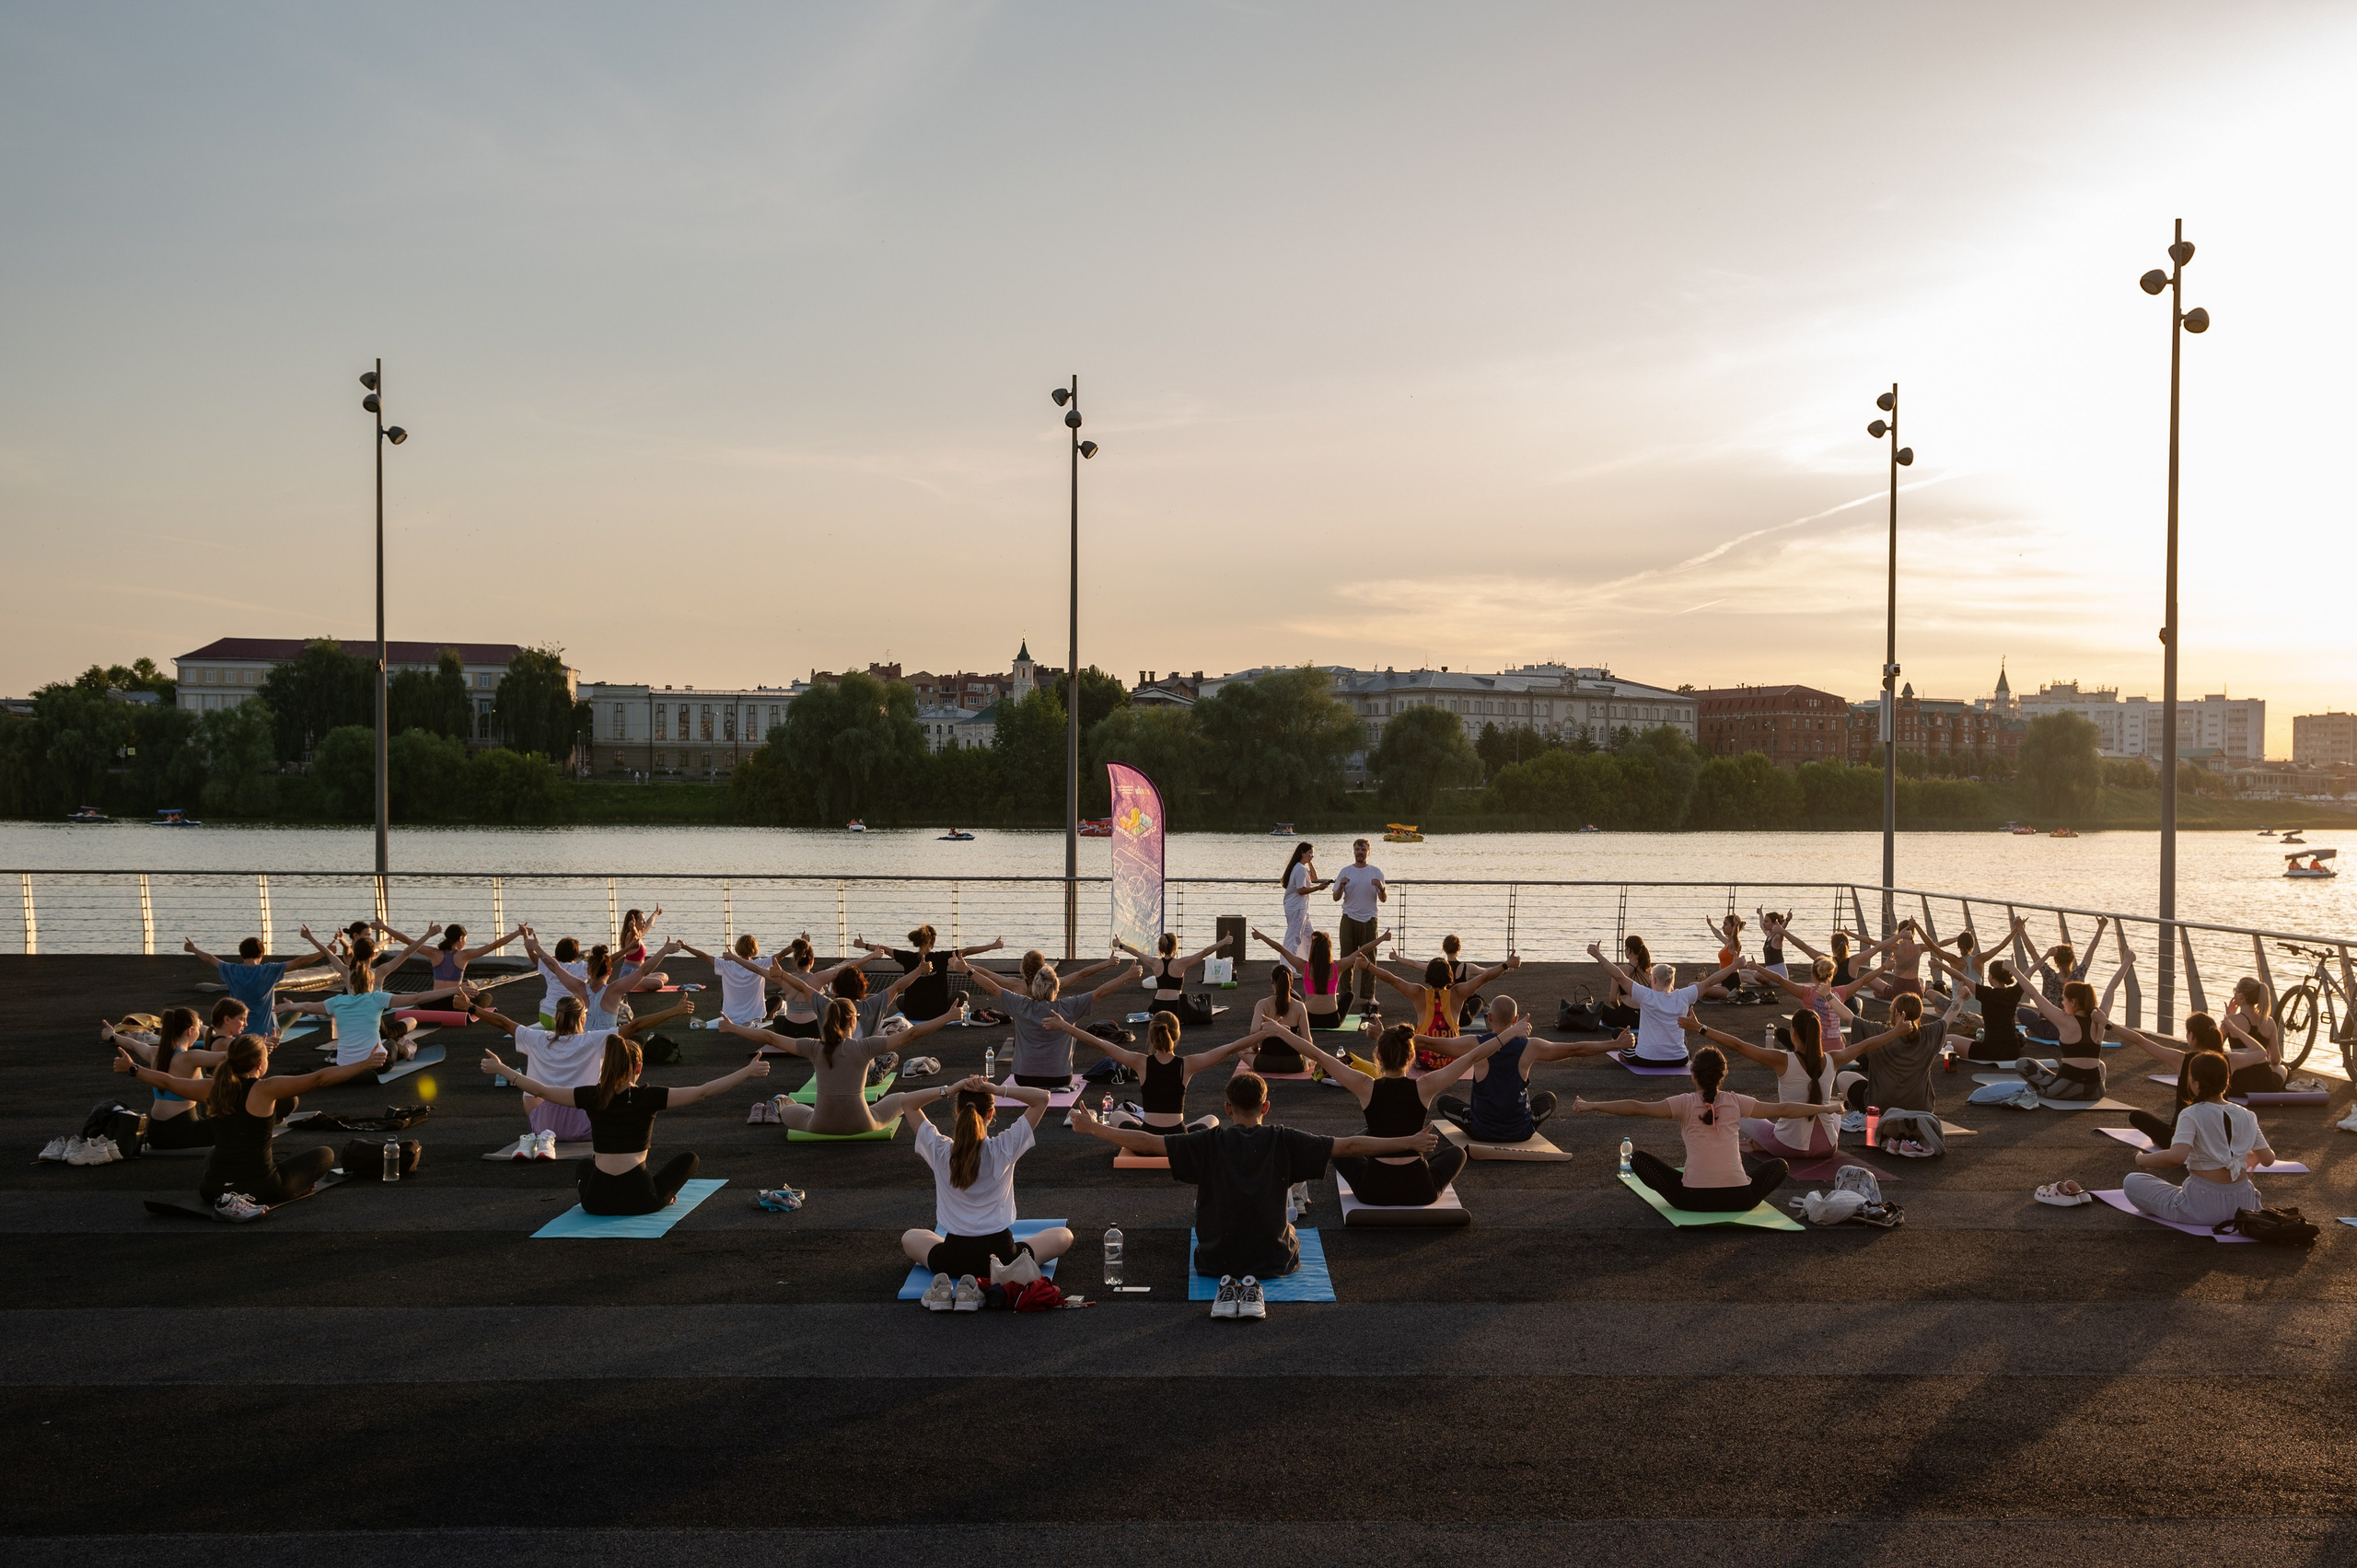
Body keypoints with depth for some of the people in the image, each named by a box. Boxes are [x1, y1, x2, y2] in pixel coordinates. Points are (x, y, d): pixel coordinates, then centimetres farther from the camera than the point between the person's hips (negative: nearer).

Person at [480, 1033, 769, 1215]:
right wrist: (748, 1071, -11)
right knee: (688, 1159, 23)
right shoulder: (649, 1097, -10)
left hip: (597, 1200, 3)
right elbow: (703, 1092, -13)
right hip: (641, 1199, -3)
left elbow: (540, 1090, 2)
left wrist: (501, 1069, 14)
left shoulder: (592, 1097, -4)